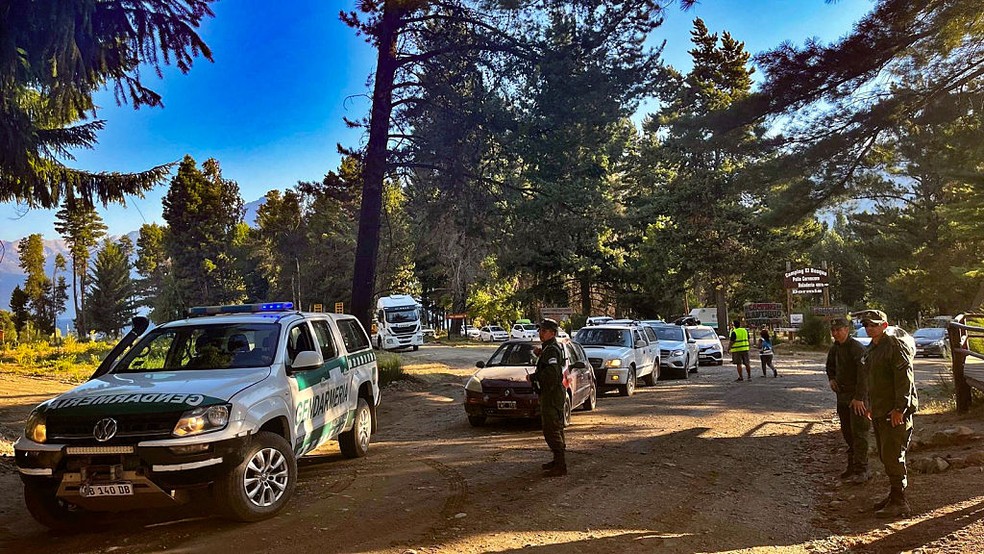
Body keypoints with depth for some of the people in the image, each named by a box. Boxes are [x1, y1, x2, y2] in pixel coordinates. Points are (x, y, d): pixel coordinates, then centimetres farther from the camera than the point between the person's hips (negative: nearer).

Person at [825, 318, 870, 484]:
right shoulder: (834, 348, 9)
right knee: (847, 432, 15)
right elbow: (830, 366, 28)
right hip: (842, 395, 8)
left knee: (858, 433, -8)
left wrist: (859, 397, -26)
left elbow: (863, 374, -23)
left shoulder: (856, 348, -17)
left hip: (857, 396, -8)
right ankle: (852, 466, 26)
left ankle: (862, 469, -3)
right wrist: (831, 379, 8)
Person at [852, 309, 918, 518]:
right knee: (885, 456, 15)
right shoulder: (872, 348, 16)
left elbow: (905, 378, -21)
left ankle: (899, 502, 0)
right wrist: (872, 406, 26)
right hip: (880, 412, 10)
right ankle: (895, 496, 26)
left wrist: (899, 408, -23)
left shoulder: (896, 345, -15)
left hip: (895, 412, -10)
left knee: (893, 457, -8)